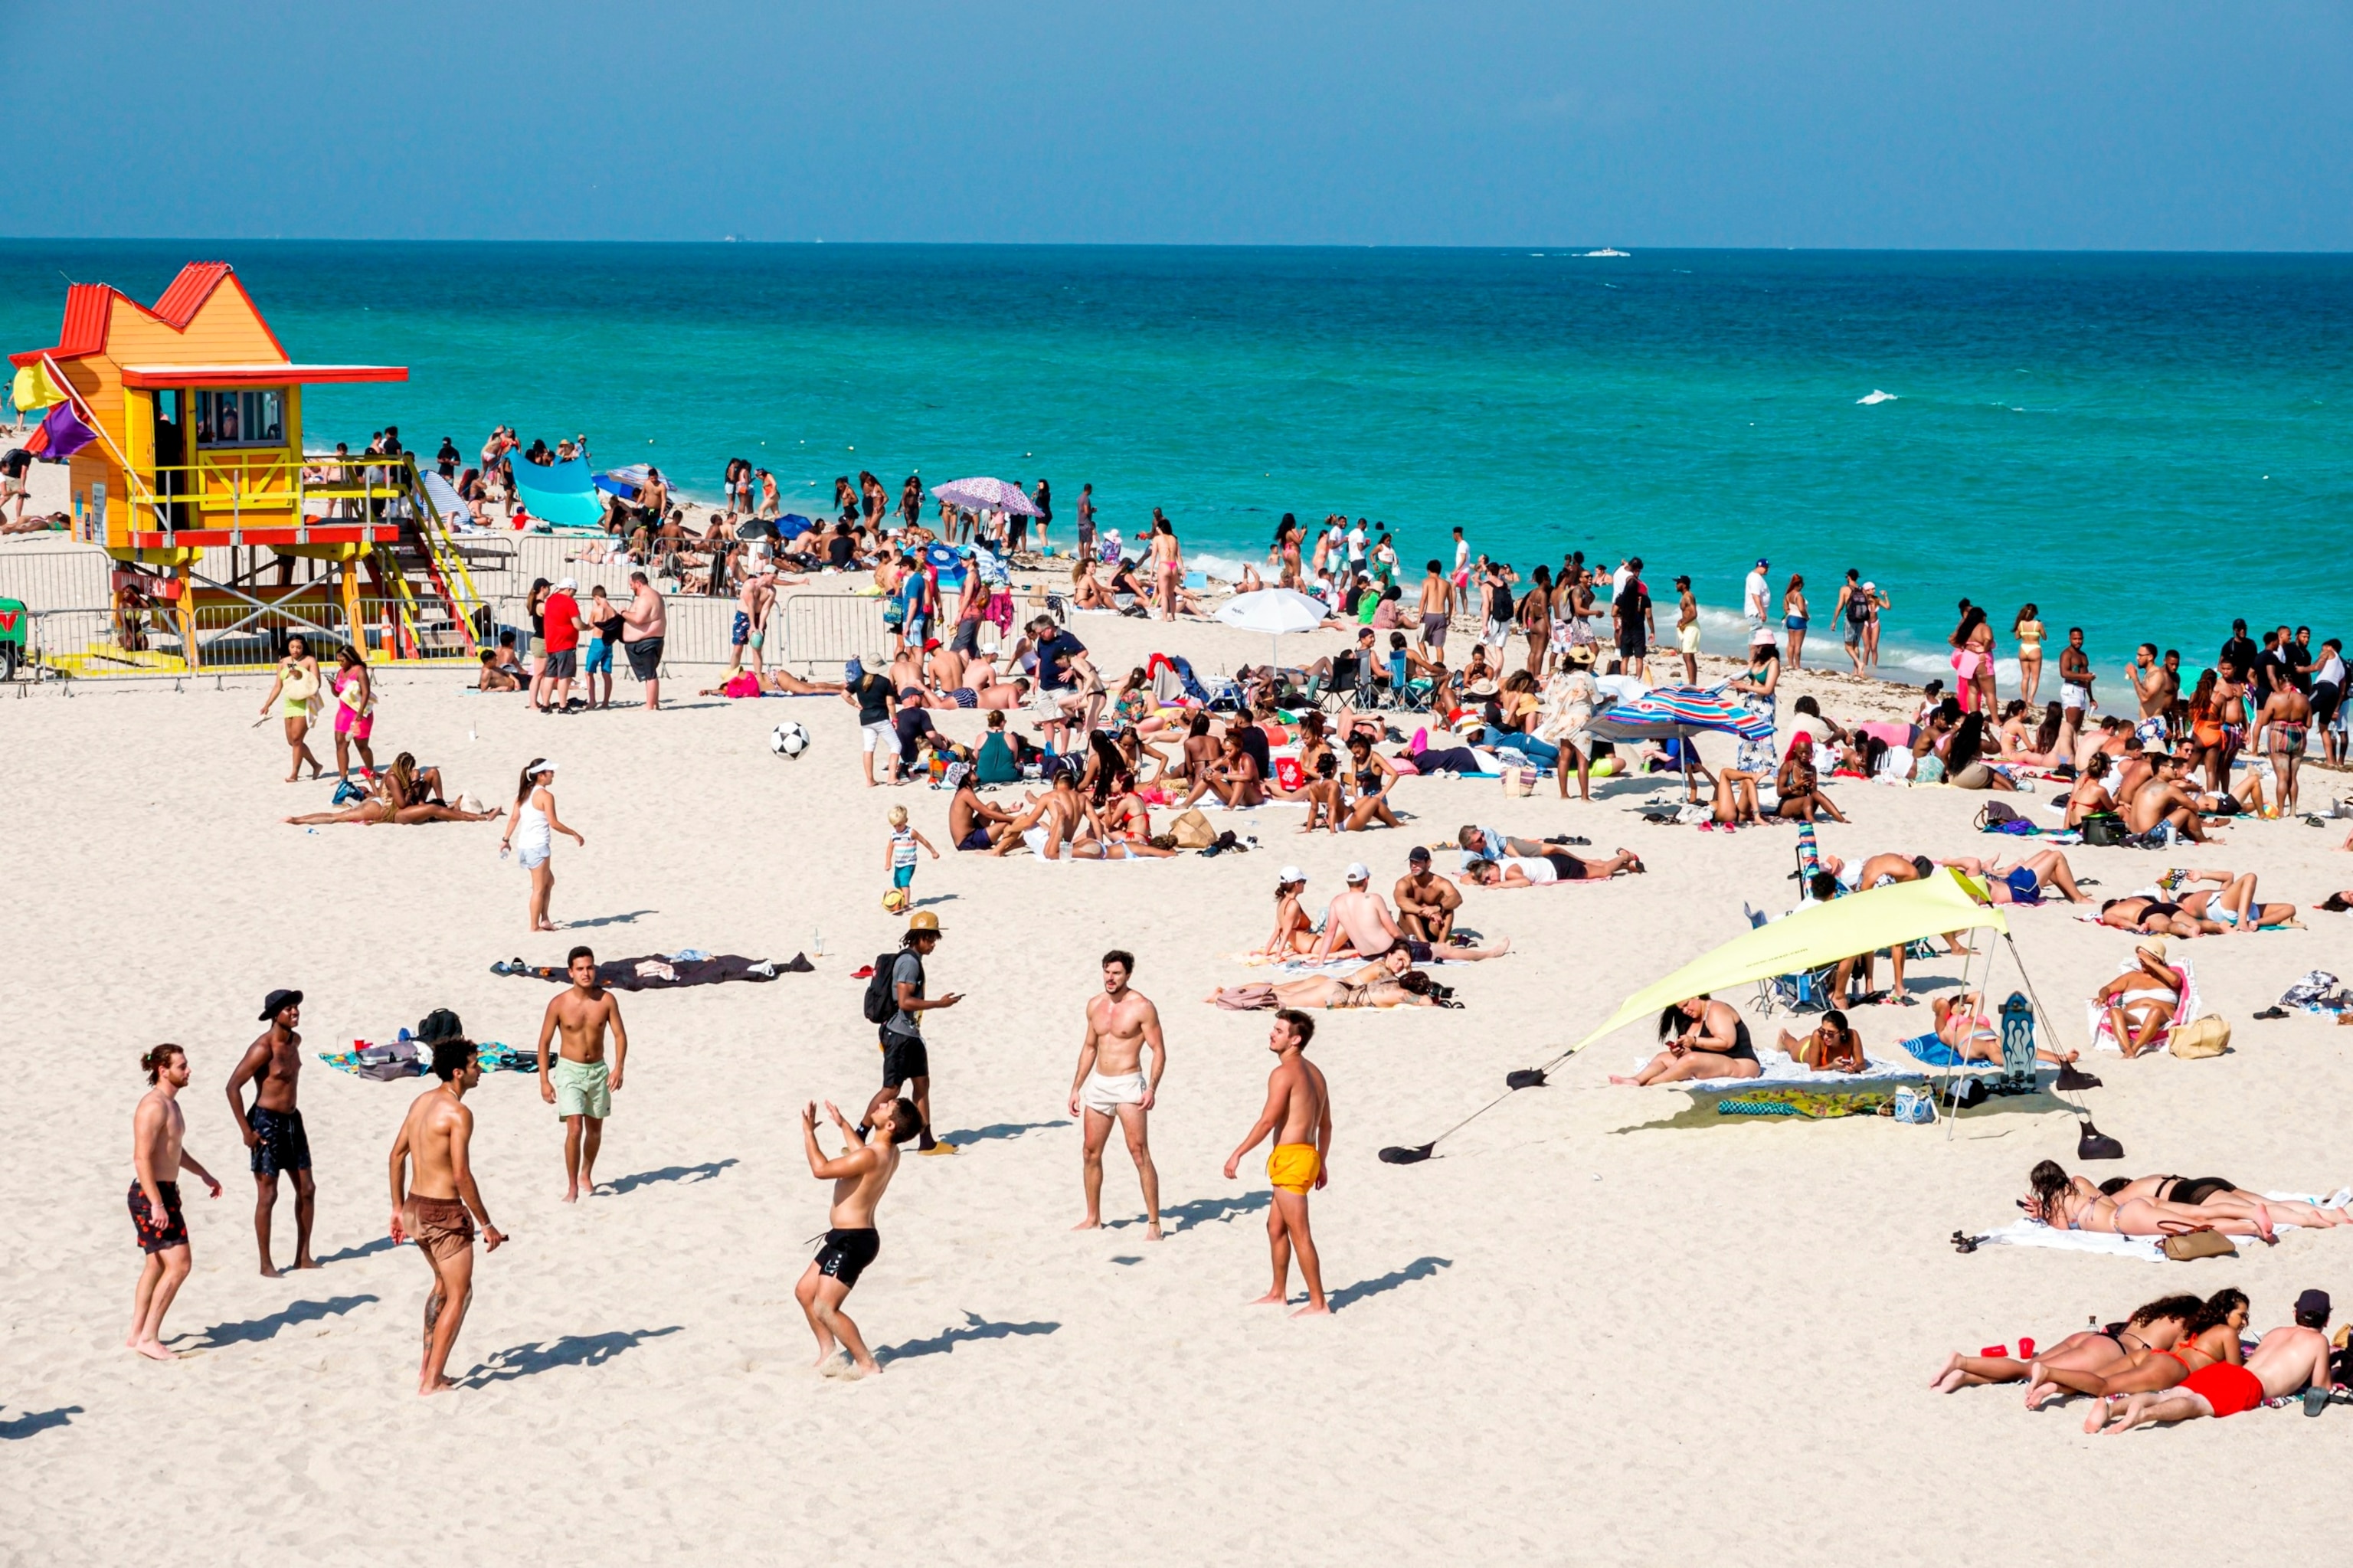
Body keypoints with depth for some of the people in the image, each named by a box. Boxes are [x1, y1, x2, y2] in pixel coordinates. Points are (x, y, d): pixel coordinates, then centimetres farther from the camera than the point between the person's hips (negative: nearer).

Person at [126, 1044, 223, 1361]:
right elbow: (142, 1158, -25)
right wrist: (156, 1204, -29)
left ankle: (137, 1334, 24)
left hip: (166, 1192, 11)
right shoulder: (153, 1106, -19)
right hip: (151, 1194, -11)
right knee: (179, 1264, -12)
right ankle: (148, 1337, -10)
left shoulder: (170, 1103, 12)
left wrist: (203, 1174, 34)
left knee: (157, 1265, 16)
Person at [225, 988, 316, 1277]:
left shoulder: (295, 1041, 6)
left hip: (292, 1121, 8)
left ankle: (303, 1256, 20)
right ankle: (266, 1264, 6)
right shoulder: (263, 1048, -18)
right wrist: (246, 1131, -20)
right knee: (267, 1195, -2)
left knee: (306, 1190, 10)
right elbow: (233, 1086, -21)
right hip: (267, 1123, -8)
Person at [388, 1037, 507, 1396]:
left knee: (443, 1285, 25)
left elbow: (398, 1155, 14)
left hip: (416, 1207, 8)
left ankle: (428, 1366, 29)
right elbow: (462, 1175, -22)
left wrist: (398, 1208, 21)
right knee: (459, 1295, 4)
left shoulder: (421, 1102, 7)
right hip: (444, 1213, -8)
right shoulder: (458, 1113, -19)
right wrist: (486, 1225, -15)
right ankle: (432, 1381, 4)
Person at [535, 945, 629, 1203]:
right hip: (569, 1070, -3)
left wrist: (618, 1067, -19)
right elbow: (544, 1042, -5)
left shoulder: (607, 1000, -8)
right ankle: (572, 1187, -7)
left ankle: (586, 1175, 40)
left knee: (595, 1129, 16)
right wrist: (544, 1080, -8)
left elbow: (620, 1035, -4)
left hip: (598, 1070, 3)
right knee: (574, 1128, -15)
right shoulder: (559, 1004, -12)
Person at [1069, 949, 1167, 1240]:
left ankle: (1153, 1223, -8)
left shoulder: (1142, 1007, -10)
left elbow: (1158, 1050, -11)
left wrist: (1152, 1088, -22)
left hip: (1127, 1085, -7)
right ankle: (1093, 1218, 24)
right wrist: (1076, 1088, 18)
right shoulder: (1095, 1005, 10)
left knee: (1140, 1154, -10)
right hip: (1098, 1085, 7)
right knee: (1090, 1152, 11)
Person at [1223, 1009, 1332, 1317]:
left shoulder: (1283, 1073, -15)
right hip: (1308, 1154, 10)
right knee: (1276, 1226, 21)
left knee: (1300, 1234, -5)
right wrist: (1322, 1163, 25)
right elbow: (1325, 1124, 18)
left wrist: (1238, 1154, -13)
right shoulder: (1314, 1073, 14)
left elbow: (1267, 1120, -19)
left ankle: (1319, 1304, -3)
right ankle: (1278, 1294, 30)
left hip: (1291, 1158, -10)